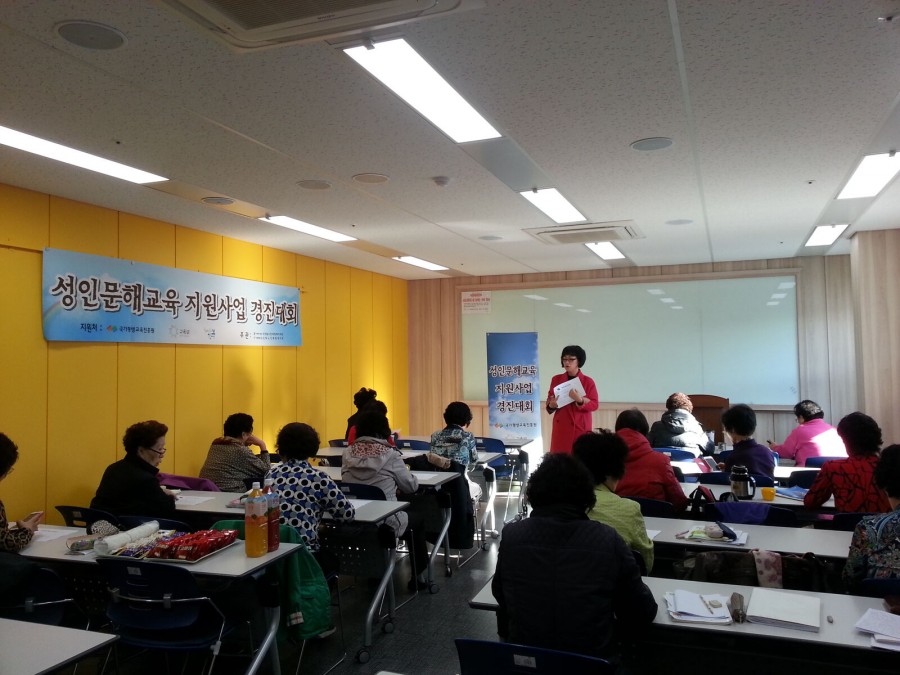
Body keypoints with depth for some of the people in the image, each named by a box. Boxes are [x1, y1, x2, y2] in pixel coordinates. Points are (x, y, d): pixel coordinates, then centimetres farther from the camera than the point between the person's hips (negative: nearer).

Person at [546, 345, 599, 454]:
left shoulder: (588, 381, -2)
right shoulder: (556, 379, 6)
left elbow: (595, 405, -3)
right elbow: (549, 401, 14)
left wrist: (580, 400, -20)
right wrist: (551, 405, -9)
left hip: (580, 427, -2)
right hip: (561, 426, 2)